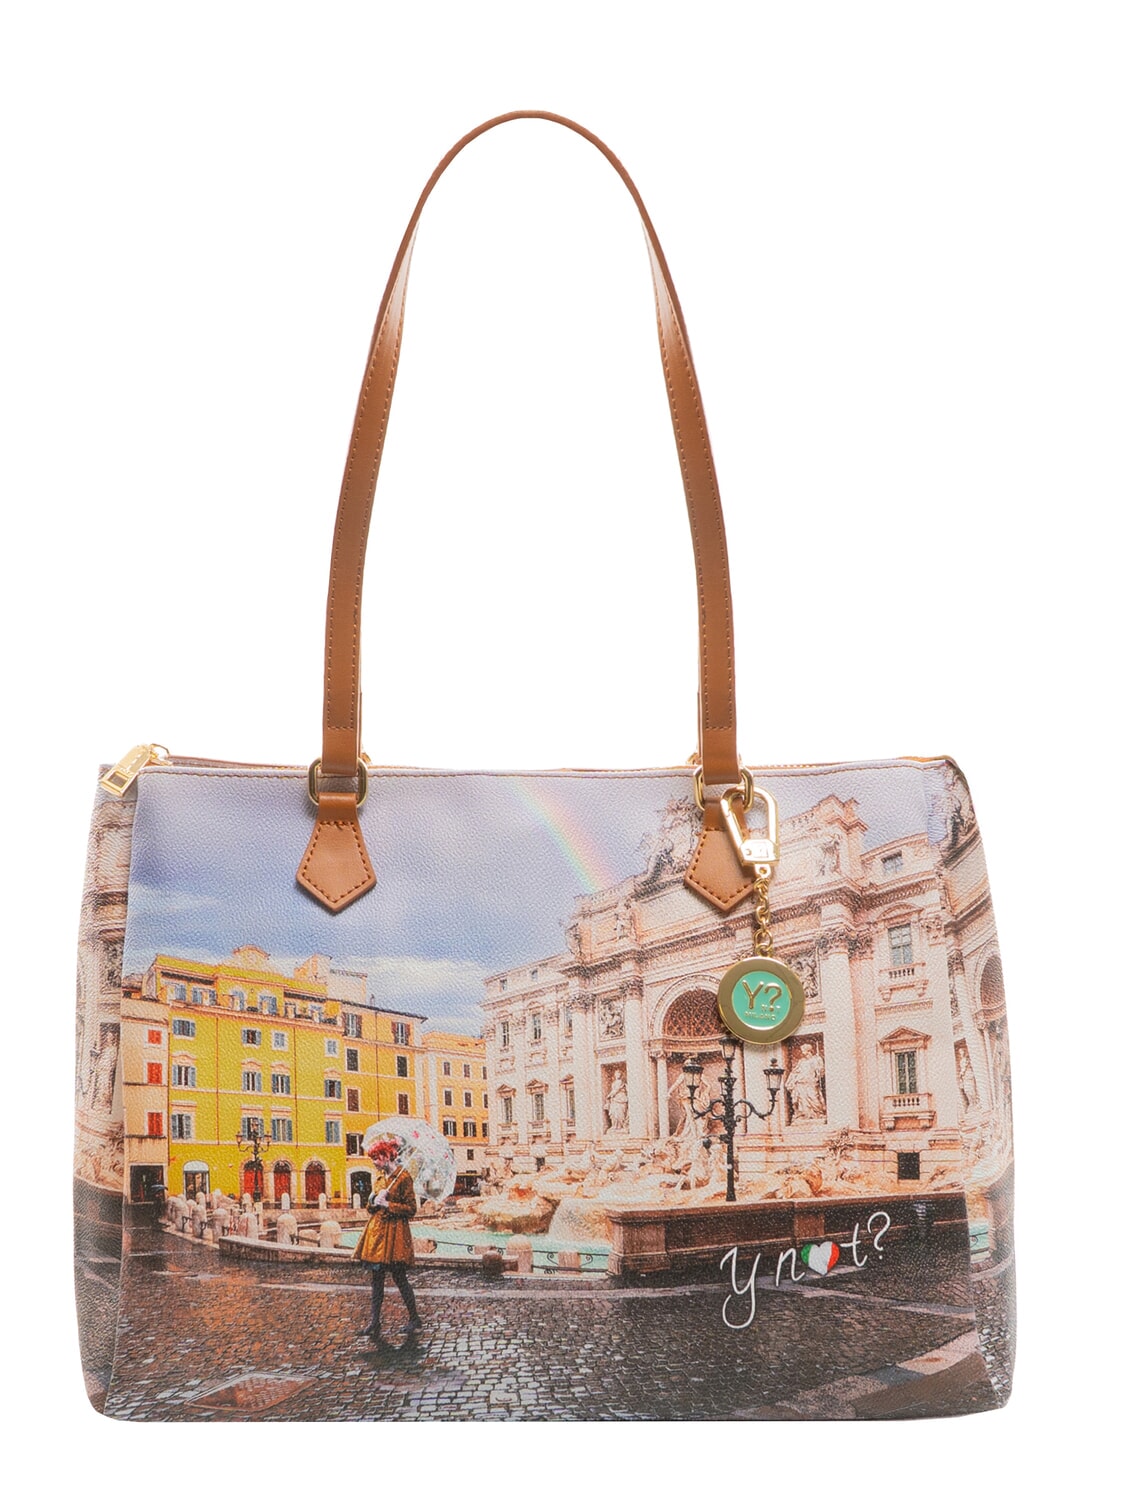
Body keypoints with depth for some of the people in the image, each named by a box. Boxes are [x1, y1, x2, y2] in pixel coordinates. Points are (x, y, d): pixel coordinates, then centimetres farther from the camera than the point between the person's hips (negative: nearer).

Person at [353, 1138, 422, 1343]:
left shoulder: (403, 1177, -10)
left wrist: (387, 1204, -14)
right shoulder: (378, 1176, 12)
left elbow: (411, 1209, -10)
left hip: (395, 1232, -7)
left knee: (399, 1277, -2)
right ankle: (375, 1322, 8)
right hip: (377, 1230, 7)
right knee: (376, 1277, 5)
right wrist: (374, 1200, -4)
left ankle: (415, 1320, 11)